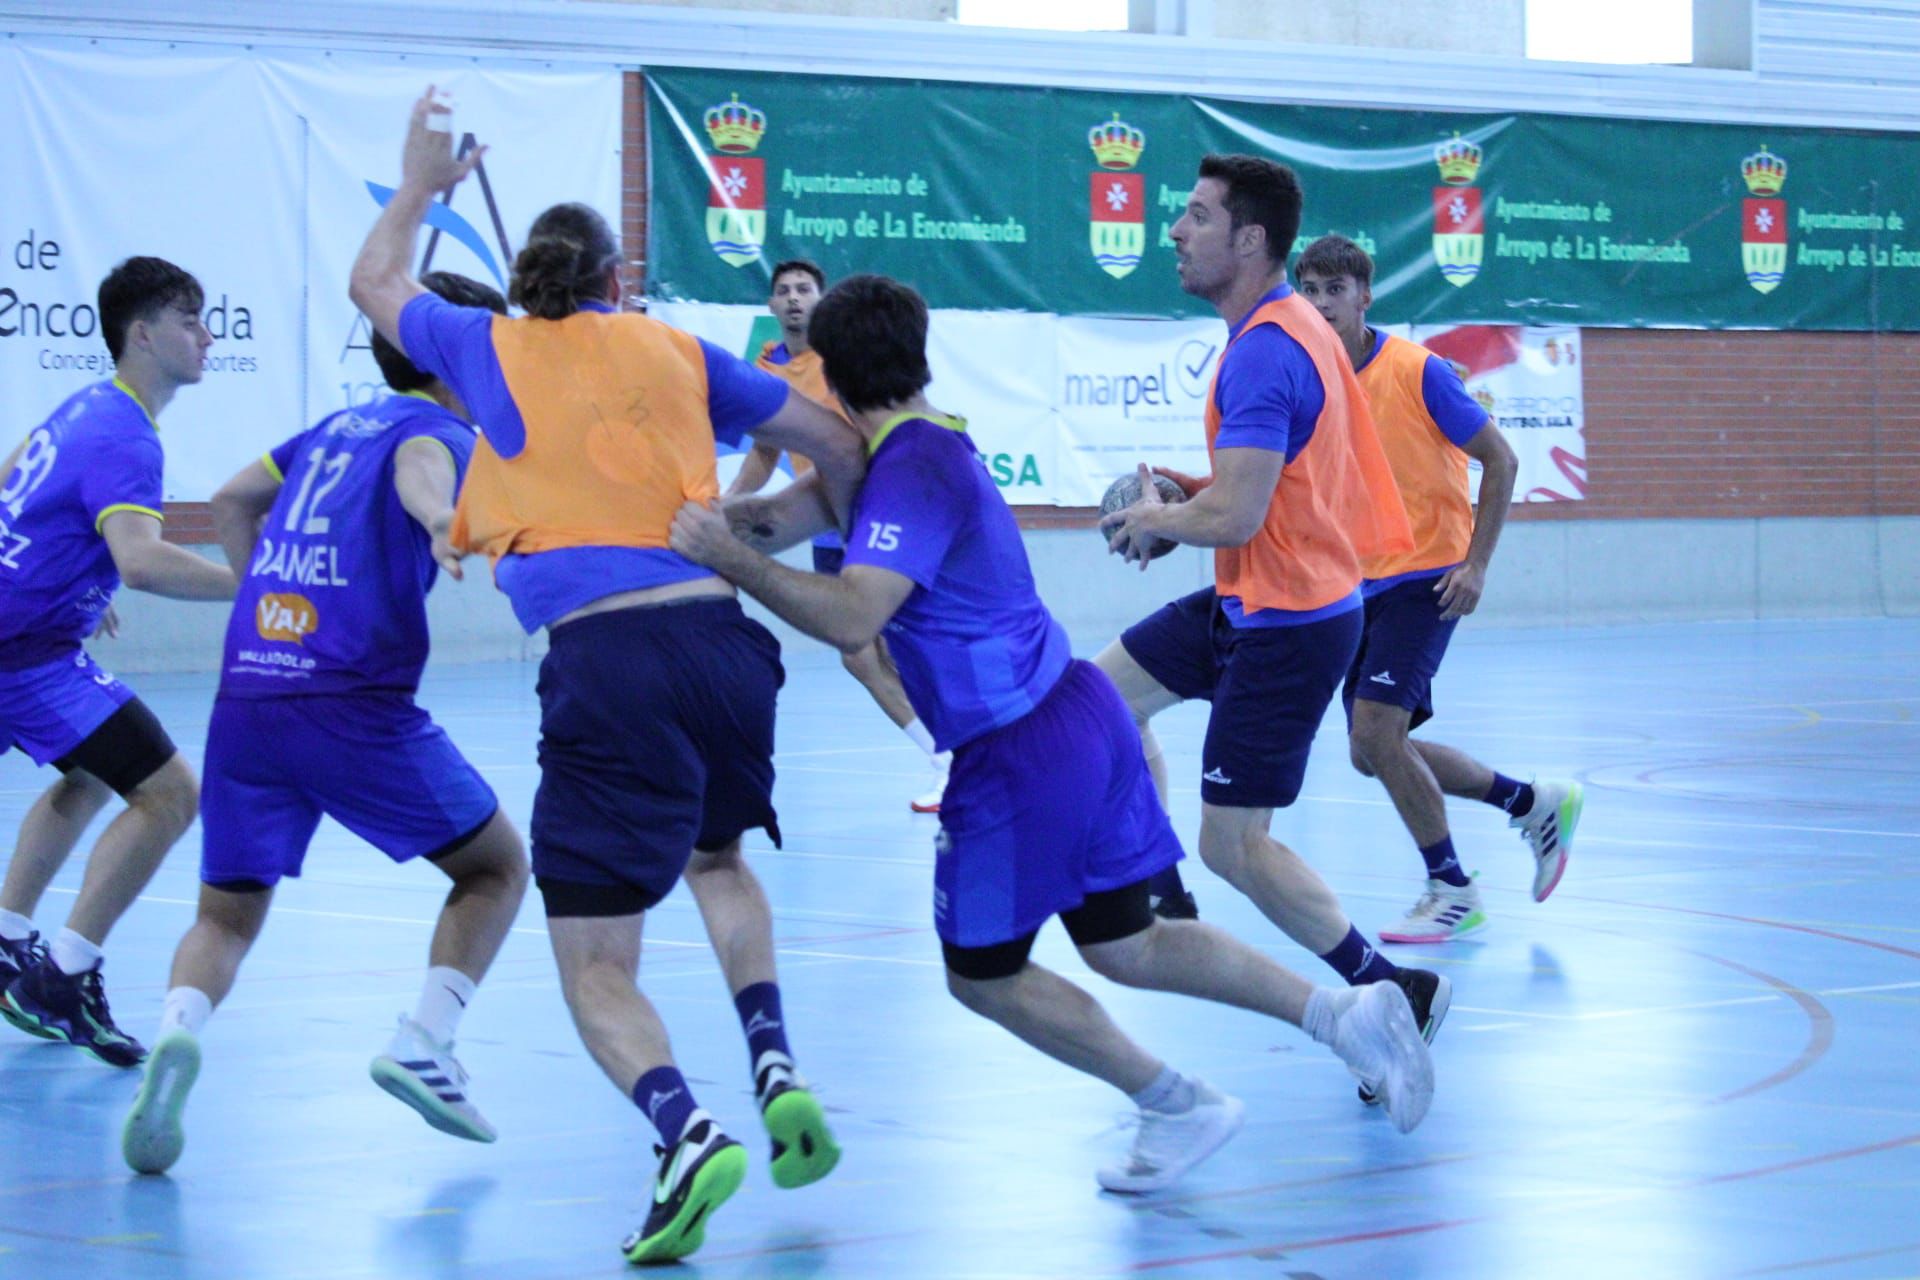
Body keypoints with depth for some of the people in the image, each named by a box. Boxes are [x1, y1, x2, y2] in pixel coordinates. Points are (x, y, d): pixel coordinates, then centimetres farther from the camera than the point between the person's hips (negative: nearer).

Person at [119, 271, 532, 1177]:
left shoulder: (337, 428, 23)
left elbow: (232, 499, 35)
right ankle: (424, 1044, -2)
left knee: (226, 916, 13)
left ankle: (176, 1032, -18)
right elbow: (420, 470, -22)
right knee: (497, 866, 13)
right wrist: (450, 526, -43)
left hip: (245, 697, 6)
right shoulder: (438, 428, 3)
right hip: (355, 702, -6)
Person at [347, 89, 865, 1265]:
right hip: (719, 632, 3)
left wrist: (419, 187, 48)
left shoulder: (491, 350, 11)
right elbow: (836, 443, 22)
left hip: (605, 659, -3)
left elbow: (375, 285, 32)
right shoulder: (673, 350, 16)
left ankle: (689, 1132, -24)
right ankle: (777, 1070, 13)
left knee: (594, 962, 1)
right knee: (717, 857, 32)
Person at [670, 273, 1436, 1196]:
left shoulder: (909, 473, -19)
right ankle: (1345, 1010, 11)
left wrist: (729, 557, -31)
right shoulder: (932, 446, 11)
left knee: (984, 975, 9)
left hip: (1017, 755, -9)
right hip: (1080, 710, 9)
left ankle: (1179, 1107, 13)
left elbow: (851, 617, -33)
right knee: (1124, 947, 17)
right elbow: (794, 514, 18)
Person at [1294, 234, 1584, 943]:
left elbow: (1500, 460, -8)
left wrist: (1476, 564, -15)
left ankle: (1452, 892, -4)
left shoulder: (1416, 371, -12)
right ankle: (1535, 803, 26)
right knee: (1371, 751, 7)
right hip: (1363, 585, 7)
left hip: (1427, 574, -7)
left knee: (1375, 730, -20)